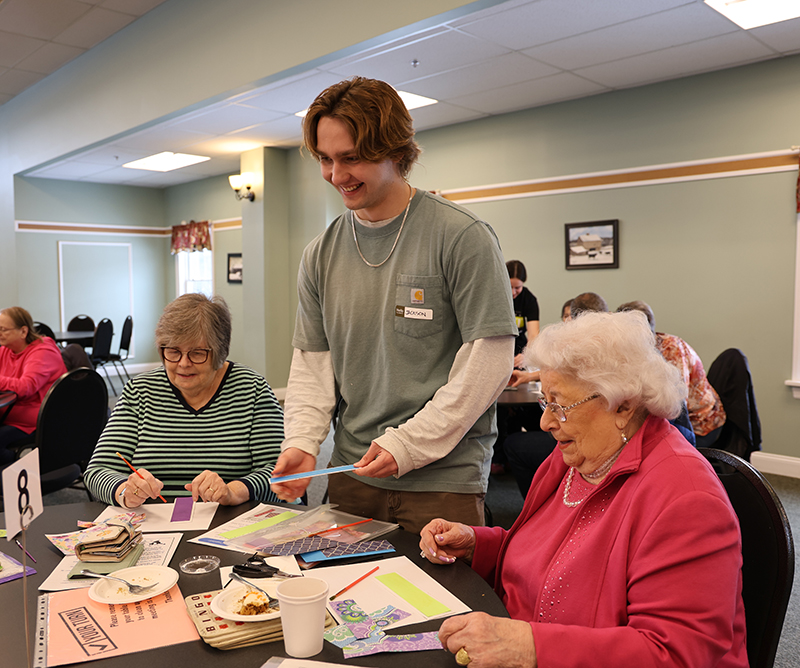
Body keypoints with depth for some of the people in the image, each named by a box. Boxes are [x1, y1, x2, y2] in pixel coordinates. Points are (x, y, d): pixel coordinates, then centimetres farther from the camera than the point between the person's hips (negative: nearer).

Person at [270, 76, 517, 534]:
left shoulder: (463, 238, -11)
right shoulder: (321, 255, 6)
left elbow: (489, 362, -14)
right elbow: (312, 363, 9)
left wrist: (406, 445, -17)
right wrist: (302, 442, -8)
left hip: (444, 479, -4)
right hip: (351, 476, 5)